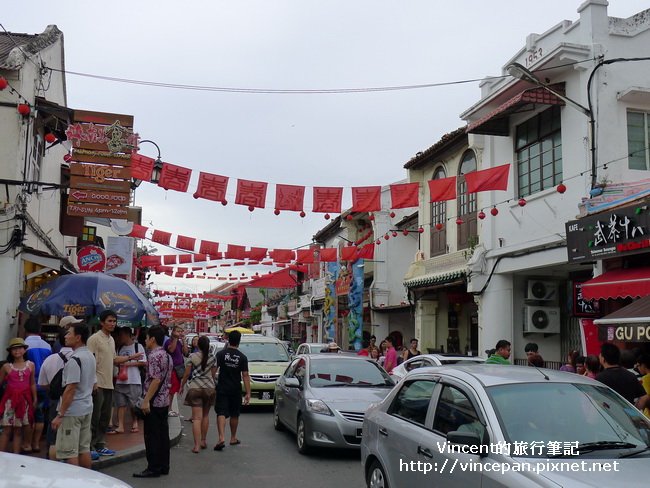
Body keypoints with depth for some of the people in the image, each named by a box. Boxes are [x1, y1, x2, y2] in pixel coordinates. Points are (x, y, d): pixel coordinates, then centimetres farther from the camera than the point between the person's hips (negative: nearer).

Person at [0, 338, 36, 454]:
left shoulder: (30, 365, 4)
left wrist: (35, 399, 10)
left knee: (18, 431, 8)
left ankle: (16, 456, 14)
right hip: (10, 399, -1)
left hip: (24, 399, 2)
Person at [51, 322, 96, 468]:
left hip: (72, 411, -9)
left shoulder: (74, 359, -18)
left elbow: (70, 389, -21)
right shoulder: (91, 356, 10)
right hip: (87, 408, 9)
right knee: (84, 449, 15)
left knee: (69, 453, -3)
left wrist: (60, 415, -18)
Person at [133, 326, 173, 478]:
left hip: (154, 402, -9)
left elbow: (156, 380, -23)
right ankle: (164, 466, 16)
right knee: (163, 434, 11)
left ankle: (153, 469, 1)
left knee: (152, 437, -3)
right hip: (165, 401, 9)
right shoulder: (167, 356, 14)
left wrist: (146, 400, -22)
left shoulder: (154, 356, -16)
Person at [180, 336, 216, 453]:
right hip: (209, 387, 2)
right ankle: (203, 440, 26)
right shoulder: (213, 358, 1)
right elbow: (213, 375, 7)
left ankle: (197, 445, -10)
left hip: (195, 387, -2)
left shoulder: (192, 357, -5)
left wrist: (182, 386, 12)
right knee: (205, 415, 18)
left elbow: (187, 374, -2)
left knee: (197, 418, -4)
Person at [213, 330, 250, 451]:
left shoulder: (221, 354, -6)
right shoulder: (242, 357, -5)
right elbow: (245, 376, -6)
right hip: (236, 390, 1)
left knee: (221, 413, -5)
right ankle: (233, 438, 27)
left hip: (222, 388, -1)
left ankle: (221, 438, -23)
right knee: (234, 415, 15)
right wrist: (248, 393, -5)